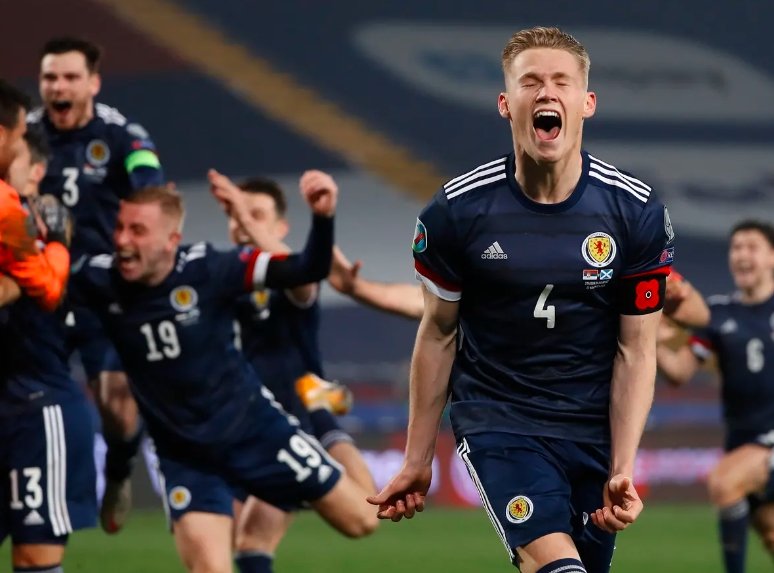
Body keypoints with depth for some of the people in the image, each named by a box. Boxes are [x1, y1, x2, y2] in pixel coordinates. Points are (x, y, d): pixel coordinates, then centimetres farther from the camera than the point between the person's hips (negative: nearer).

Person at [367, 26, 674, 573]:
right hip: (496, 420, -2)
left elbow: (635, 350, -2)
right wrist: (417, 460, 7)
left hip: (595, 427, 3)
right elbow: (438, 333, 4)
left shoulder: (637, 211, -6)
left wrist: (622, 469, -12)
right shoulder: (457, 210, -8)